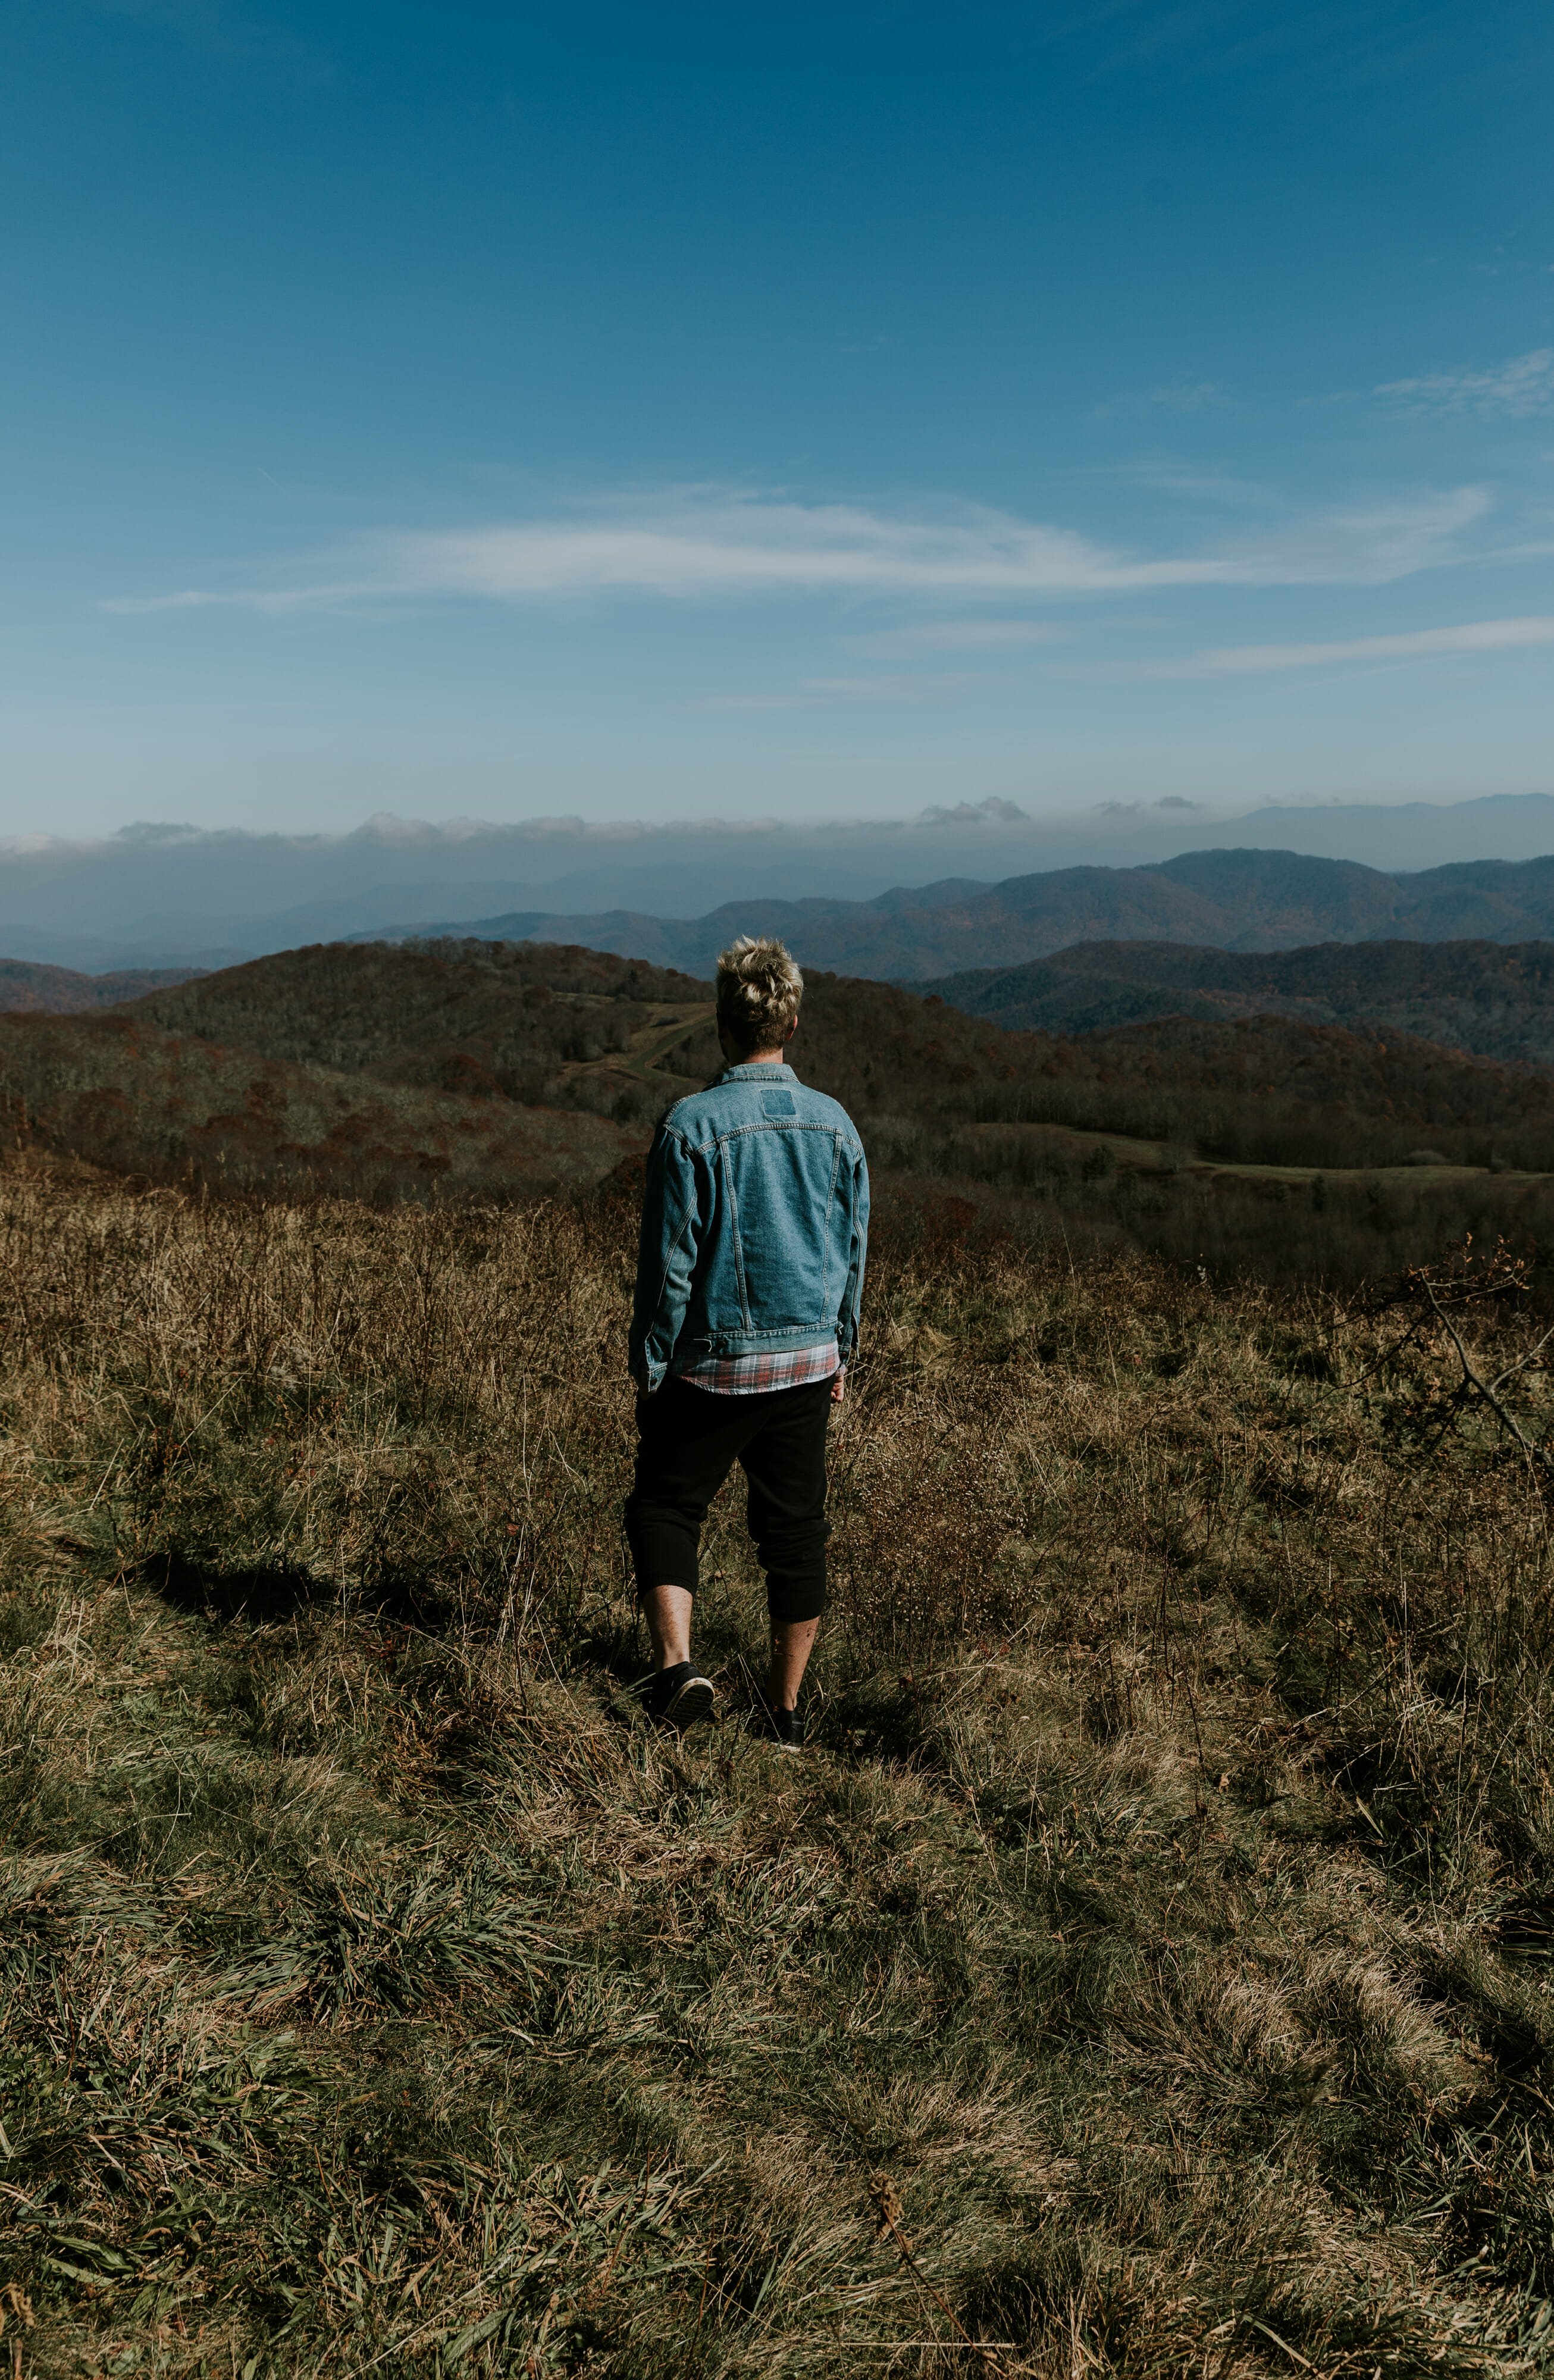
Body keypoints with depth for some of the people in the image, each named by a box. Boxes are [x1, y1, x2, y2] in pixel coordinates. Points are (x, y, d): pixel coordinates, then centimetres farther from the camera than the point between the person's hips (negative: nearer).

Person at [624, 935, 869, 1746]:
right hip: (807, 1358, 4)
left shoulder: (691, 1124, -14)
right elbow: (852, 1252, 7)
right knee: (795, 1528, 13)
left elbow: (668, 1262, -12)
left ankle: (676, 1661, -2)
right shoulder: (834, 1124, -1)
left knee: (664, 1506, 15)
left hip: (712, 1365, -3)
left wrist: (648, 1367, -1)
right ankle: (786, 1707, 22)